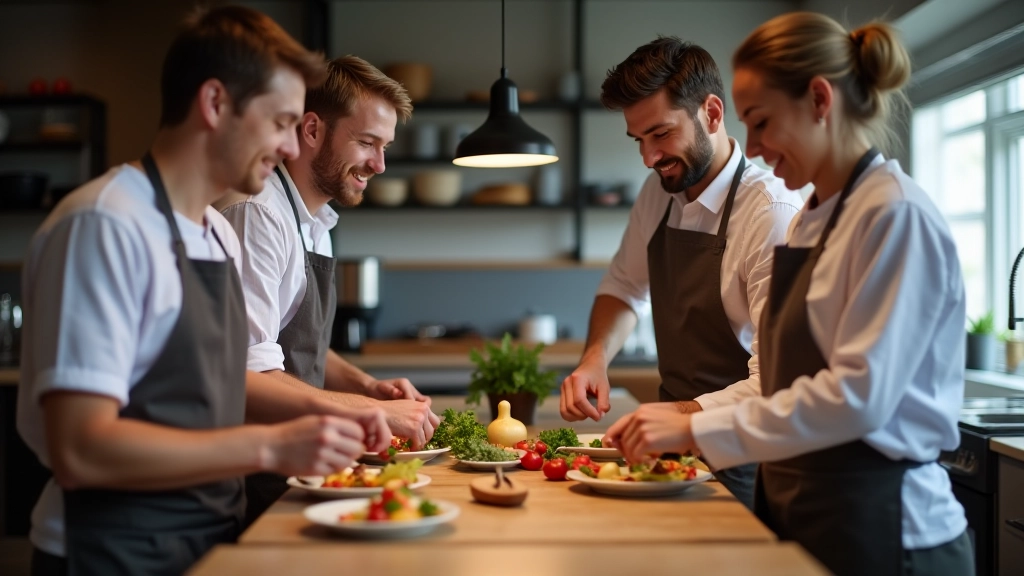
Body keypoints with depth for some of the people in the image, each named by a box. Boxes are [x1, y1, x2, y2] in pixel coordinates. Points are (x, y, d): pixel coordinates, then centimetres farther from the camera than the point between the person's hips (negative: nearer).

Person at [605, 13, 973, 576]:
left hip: (878, 527, -8)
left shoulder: (896, 214, -15)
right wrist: (685, 418, -2)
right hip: (795, 510, 8)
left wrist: (696, 430, -21)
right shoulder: (809, 222, 11)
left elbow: (857, 393, -23)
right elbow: (788, 381, 10)